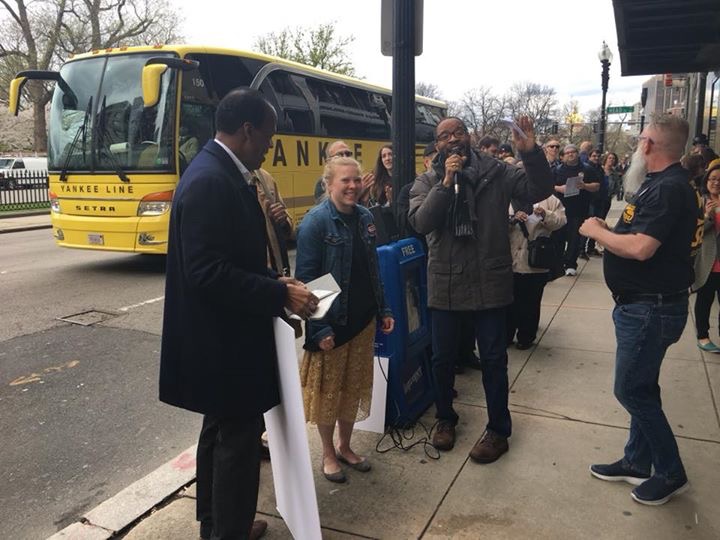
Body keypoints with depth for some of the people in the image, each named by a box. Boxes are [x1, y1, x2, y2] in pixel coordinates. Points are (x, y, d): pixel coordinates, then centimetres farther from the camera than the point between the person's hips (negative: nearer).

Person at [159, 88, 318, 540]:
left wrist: (275, 282, 3)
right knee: (238, 438, 3)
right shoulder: (210, 181, -22)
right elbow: (208, 273, -28)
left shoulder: (221, 173, 9)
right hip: (223, 339, -11)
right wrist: (280, 295, -23)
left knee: (221, 430, 22)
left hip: (221, 334, 11)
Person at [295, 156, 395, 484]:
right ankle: (328, 454, 29)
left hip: (363, 321, 6)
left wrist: (383, 310, 10)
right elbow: (306, 278, -16)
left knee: (354, 387, 17)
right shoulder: (315, 222, -14)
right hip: (331, 324, -6)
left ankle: (345, 447, 36)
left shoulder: (365, 218, 5)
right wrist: (319, 329, -19)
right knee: (328, 390, 9)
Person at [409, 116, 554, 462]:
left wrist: (531, 153, -23)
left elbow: (539, 191, -9)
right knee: (442, 357, 14)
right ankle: (445, 418, 37)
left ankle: (498, 431, 26)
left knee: (493, 359, 9)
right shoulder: (427, 181, 2)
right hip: (446, 284, 2)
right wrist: (447, 181, -20)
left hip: (490, 282, -1)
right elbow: (420, 223, -13)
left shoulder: (496, 172, -1)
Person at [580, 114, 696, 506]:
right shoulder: (659, 184, 11)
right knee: (640, 387, 18)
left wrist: (597, 232, -17)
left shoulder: (669, 189, -22)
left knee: (631, 389, 0)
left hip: (652, 308, -10)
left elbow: (641, 248, -30)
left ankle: (670, 473, 18)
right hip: (644, 303, 10)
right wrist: (607, 231, 1)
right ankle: (638, 462, 32)